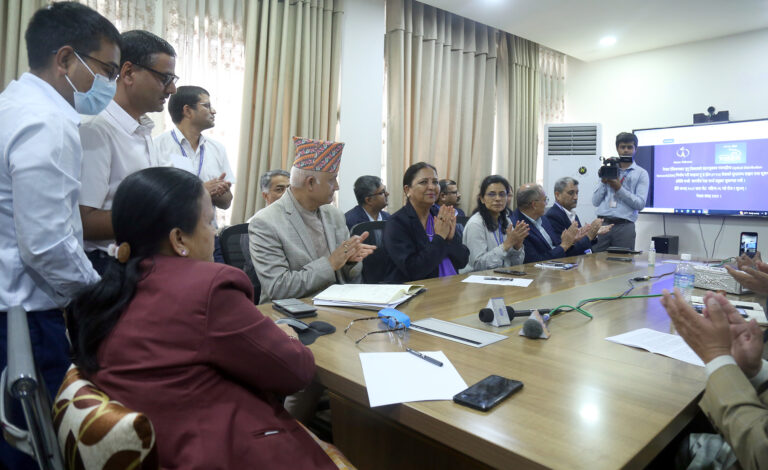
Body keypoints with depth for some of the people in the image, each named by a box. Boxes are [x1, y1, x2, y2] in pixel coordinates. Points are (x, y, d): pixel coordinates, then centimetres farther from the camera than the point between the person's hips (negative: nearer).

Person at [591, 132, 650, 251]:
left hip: (624, 226, -2)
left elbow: (640, 204, -5)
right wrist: (603, 183, -3)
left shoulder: (641, 173, 8)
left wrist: (619, 188, -10)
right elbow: (595, 202, 9)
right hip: (602, 223, 2)